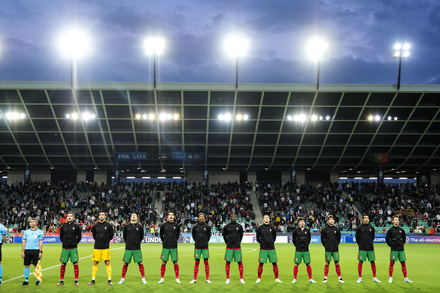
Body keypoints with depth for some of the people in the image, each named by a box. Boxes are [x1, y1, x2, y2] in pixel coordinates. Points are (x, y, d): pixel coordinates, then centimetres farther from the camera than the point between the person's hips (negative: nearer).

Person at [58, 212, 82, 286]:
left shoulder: (76, 226, 1)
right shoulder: (63, 226, 5)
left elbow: (79, 237, 9)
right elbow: (61, 237, 15)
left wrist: (75, 243, 1)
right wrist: (64, 242, 5)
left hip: (73, 248, -1)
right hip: (65, 248, 1)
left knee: (75, 263, -1)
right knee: (63, 264, 2)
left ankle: (76, 280, 6)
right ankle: (61, 280, 11)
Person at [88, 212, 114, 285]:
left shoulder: (108, 225, -2)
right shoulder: (95, 226, 3)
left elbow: (111, 234, 10)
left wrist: (107, 240, 8)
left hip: (105, 247, -2)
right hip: (97, 247, 2)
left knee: (107, 263, -2)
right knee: (95, 263, 4)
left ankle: (109, 280, 5)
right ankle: (93, 280, 11)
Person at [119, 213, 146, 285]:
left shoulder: (140, 227, 3)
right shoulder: (126, 227, 5)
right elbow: (124, 236, 16)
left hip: (137, 248, -1)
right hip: (128, 248, 1)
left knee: (140, 263, -2)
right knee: (125, 263, 3)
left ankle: (143, 279, 7)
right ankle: (122, 279, 15)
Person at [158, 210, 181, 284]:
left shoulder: (176, 225, 3)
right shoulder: (164, 225, 1)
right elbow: (161, 235, 12)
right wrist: (164, 241, 10)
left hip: (174, 247, 0)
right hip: (165, 247, 0)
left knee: (175, 262, 1)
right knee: (163, 262, 0)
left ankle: (177, 279, 10)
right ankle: (162, 279, 9)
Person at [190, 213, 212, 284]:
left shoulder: (207, 227, 1)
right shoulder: (195, 227, 1)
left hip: (205, 247, 0)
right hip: (197, 247, 0)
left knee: (206, 262, 1)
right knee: (197, 262, 4)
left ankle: (207, 279, 7)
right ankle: (195, 279, 9)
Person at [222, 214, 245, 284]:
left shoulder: (239, 226, 4)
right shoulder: (226, 226, 2)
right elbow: (224, 235, 13)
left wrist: (238, 242, 11)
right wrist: (227, 242, 8)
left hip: (237, 247, 0)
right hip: (229, 247, 0)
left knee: (240, 262, -1)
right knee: (228, 262, -1)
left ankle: (241, 279, 6)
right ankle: (228, 279, 8)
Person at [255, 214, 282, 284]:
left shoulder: (272, 228, 4)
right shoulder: (260, 228, 1)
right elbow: (258, 238, 11)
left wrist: (271, 242, 12)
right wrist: (262, 242, 9)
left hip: (271, 249, 1)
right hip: (263, 249, -1)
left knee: (274, 263, 1)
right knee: (261, 263, -2)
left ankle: (276, 279, 12)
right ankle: (259, 279, 10)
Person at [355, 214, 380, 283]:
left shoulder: (371, 228, 5)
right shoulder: (359, 228, -2)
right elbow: (357, 237, 7)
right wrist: (360, 244, 8)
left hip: (370, 248, 2)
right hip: (362, 249, -2)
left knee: (373, 262, 4)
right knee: (360, 262, -1)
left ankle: (374, 278, 13)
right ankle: (360, 278, 9)